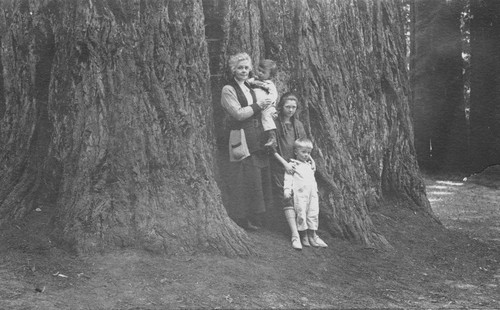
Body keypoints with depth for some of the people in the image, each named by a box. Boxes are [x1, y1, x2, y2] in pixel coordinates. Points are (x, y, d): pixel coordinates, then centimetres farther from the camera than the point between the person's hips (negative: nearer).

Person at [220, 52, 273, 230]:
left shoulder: (249, 87, 19)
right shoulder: (228, 90, -4)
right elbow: (238, 114, -14)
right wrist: (258, 106, -7)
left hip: (257, 138, 8)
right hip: (241, 138, -8)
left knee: (261, 177, 7)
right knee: (245, 180, -6)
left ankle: (256, 217, 16)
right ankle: (242, 218, 3)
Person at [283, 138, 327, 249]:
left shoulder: (310, 165, 24)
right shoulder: (292, 165, 2)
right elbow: (288, 178, -5)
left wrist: (316, 190, 28)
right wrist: (287, 190, -15)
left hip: (312, 193, 6)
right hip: (299, 194, -6)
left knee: (313, 214, 3)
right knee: (301, 214, -6)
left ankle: (312, 235, 11)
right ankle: (304, 236, 3)